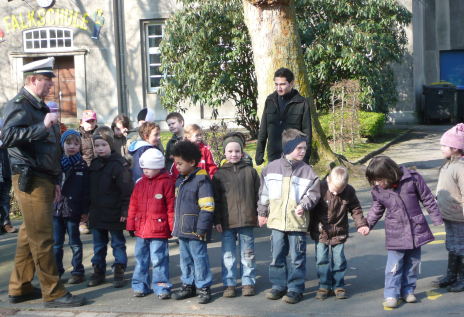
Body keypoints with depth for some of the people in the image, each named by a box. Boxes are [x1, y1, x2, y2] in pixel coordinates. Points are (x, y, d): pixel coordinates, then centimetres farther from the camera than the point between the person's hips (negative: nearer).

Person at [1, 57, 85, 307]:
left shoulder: (39, 106, 20)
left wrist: (54, 181, 23)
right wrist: (43, 126, -28)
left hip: (43, 179, 10)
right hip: (30, 180, -10)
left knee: (29, 235, 14)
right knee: (42, 237, -6)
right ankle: (53, 293, -2)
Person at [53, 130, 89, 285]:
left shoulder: (83, 166, -1)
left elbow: (86, 190, -3)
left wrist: (85, 210, -6)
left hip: (73, 209, -2)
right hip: (56, 208, 2)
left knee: (74, 242, 7)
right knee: (56, 243, 9)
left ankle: (78, 271, 15)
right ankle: (56, 271, 20)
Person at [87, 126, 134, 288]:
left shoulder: (119, 164, -13)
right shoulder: (94, 164, 8)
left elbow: (127, 189, -15)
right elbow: (90, 188, 16)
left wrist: (124, 211, -18)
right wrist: (87, 209, 14)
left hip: (114, 213, -6)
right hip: (96, 213, 7)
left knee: (118, 243, 6)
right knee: (98, 244, 14)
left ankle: (119, 272, 13)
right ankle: (98, 271, 24)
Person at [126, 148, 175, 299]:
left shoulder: (167, 182, -6)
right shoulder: (140, 183, 10)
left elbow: (172, 207, -6)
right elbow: (133, 205, 13)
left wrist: (173, 227, -7)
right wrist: (131, 225, 11)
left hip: (158, 230, -6)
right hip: (141, 229, 6)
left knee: (159, 259, -1)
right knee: (140, 259, 13)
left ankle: (161, 287, 8)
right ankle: (140, 285, 24)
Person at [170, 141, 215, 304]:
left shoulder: (201, 180, -14)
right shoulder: (180, 180, 14)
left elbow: (207, 208, -17)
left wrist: (201, 229, -19)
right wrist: (176, 227, 20)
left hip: (195, 230, -8)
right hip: (182, 229, 8)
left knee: (199, 258, 0)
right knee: (185, 259, 16)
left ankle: (204, 288, 10)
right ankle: (188, 286, 28)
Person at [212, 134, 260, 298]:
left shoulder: (250, 171, 5)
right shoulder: (219, 174, 4)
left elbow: (258, 194, 8)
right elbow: (216, 199, 3)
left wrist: (260, 214, 3)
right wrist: (217, 220, -1)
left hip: (247, 220, 0)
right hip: (227, 222, 0)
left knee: (248, 254, 8)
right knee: (228, 255, 5)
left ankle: (248, 282, 18)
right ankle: (229, 284, 13)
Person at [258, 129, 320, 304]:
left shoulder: (307, 171, -2)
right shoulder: (271, 168, 4)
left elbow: (313, 193, -2)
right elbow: (264, 192, 12)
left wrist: (304, 205, -20)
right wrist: (262, 213, 15)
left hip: (298, 223, -2)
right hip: (276, 221, 2)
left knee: (297, 258, 4)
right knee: (277, 256, 12)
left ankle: (295, 289, 14)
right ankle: (278, 285, 25)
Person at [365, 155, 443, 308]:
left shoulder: (412, 178, -12)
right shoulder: (377, 190, -5)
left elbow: (427, 199, -2)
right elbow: (376, 209, 12)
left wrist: (437, 218, 1)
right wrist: (367, 224, 3)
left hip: (416, 230, 0)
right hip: (395, 233, 0)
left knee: (413, 263, 10)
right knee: (394, 265, -6)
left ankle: (408, 290, 24)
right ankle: (391, 294, 2)